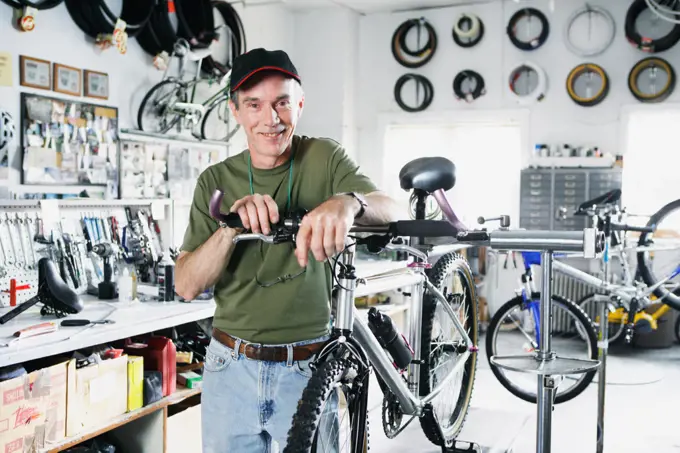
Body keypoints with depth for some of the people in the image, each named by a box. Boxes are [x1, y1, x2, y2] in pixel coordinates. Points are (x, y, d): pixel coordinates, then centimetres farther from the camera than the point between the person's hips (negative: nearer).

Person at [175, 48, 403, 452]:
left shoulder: (323, 157, -3)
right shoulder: (216, 181, 1)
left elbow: (392, 212, -20)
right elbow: (187, 286, -7)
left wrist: (348, 202, -42)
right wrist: (230, 227, -25)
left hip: (307, 371, -2)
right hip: (231, 368, 2)